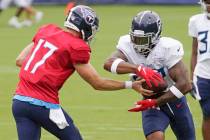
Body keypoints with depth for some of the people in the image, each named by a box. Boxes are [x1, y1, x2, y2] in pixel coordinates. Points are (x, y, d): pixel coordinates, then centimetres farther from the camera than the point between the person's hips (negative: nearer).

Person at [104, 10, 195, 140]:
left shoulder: (168, 48, -27)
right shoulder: (128, 45, -18)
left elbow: (185, 85, -30)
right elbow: (109, 63, -39)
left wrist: (154, 102, -32)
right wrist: (139, 69, -54)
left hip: (173, 99, -1)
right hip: (151, 101, 1)